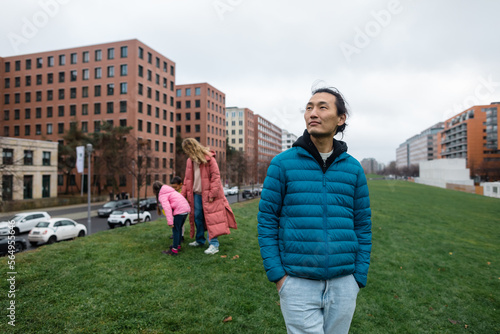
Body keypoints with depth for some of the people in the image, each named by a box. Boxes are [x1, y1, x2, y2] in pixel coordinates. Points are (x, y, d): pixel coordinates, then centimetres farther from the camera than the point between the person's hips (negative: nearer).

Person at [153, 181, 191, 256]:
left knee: (176, 230, -1)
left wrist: (170, 221, -16)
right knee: (179, 228, 22)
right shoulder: (170, 191, 25)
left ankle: (174, 250, 2)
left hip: (179, 211, -9)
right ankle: (178, 245, 34)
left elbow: (167, 208, -14)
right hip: (186, 208, 9)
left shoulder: (162, 196, -2)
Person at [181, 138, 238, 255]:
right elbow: (187, 178, 16)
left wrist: (212, 194, -19)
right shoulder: (190, 161, 8)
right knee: (197, 217, 13)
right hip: (196, 194, 7)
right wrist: (183, 194, 12)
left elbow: (215, 176, -15)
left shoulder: (209, 159, -13)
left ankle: (214, 244, 0)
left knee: (210, 218, -6)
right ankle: (200, 240, 29)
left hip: (207, 195, -7)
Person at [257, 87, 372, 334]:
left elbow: (363, 226, 7)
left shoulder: (353, 168, 3)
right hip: (297, 283, -3)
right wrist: (277, 274, -7)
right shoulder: (282, 163, -5)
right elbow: (267, 221, -3)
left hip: (342, 284, 3)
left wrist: (359, 278, 4)